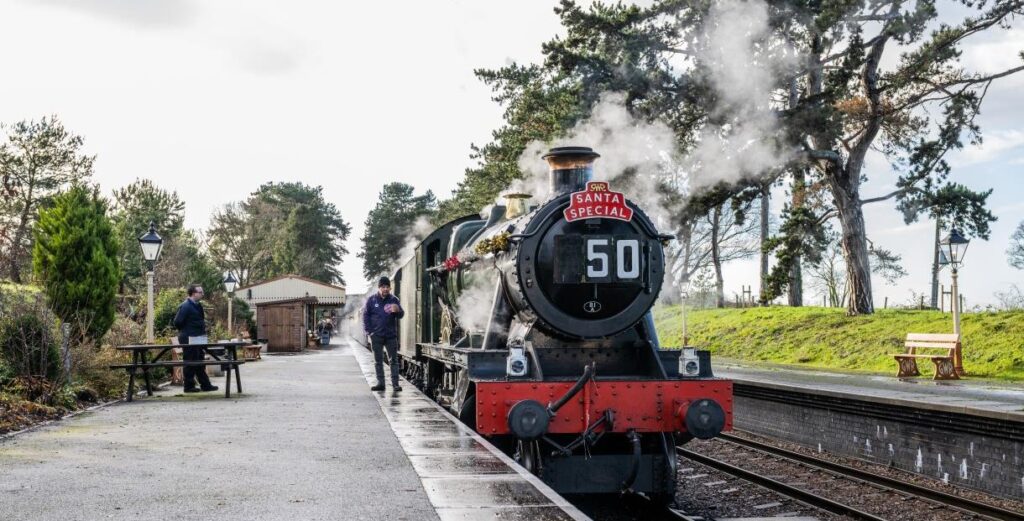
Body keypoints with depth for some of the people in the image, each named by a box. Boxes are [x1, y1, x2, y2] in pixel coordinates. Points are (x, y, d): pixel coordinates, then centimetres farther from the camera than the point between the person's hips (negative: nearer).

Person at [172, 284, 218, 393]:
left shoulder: (197, 305, 13)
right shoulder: (185, 306, -16)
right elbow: (178, 322, -18)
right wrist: (185, 331, -7)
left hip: (198, 339, 9)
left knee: (200, 362, 12)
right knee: (190, 362, -2)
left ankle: (205, 385, 17)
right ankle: (189, 386, 6)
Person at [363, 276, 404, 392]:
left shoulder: (394, 300, 2)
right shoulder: (372, 300, 0)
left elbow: (401, 315, -3)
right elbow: (366, 315, 3)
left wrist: (397, 310, -27)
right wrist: (368, 332, -5)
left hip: (391, 335, 0)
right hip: (376, 336, 0)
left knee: (394, 359, -1)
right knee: (378, 360, 7)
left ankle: (395, 383, 1)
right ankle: (380, 383, 13)